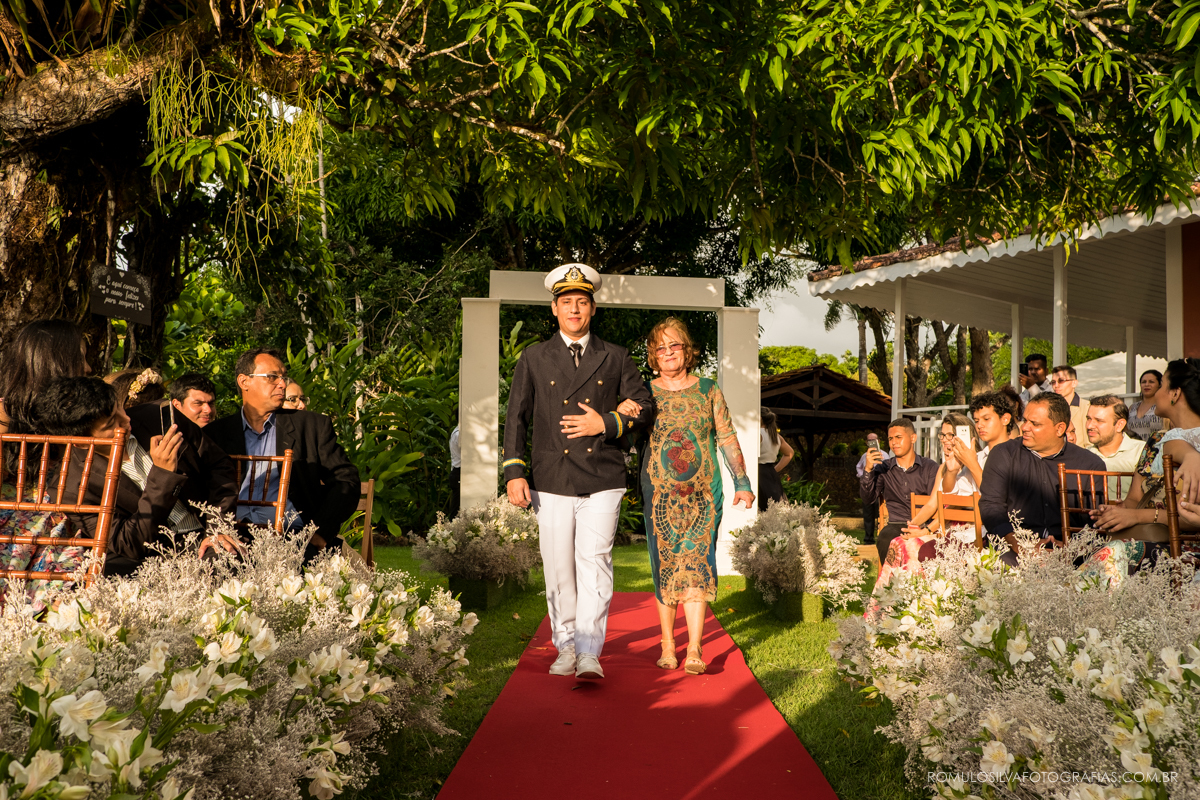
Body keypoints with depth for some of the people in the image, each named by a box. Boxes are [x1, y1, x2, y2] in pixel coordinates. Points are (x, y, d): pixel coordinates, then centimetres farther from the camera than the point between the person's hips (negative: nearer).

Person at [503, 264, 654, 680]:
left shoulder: (615, 358, 9)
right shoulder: (534, 358, 9)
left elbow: (644, 406, 11)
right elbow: (516, 418, 7)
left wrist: (605, 424, -6)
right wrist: (514, 473, -3)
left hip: (602, 480, -1)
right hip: (551, 482, 1)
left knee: (594, 562, -11)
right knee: (559, 570, 6)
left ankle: (589, 655, -9)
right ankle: (566, 648, 21)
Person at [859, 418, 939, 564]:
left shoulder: (930, 467, 10)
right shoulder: (883, 468, 16)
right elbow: (868, 498, 6)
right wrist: (868, 470, -9)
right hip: (896, 524, 1)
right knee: (885, 540, -34)